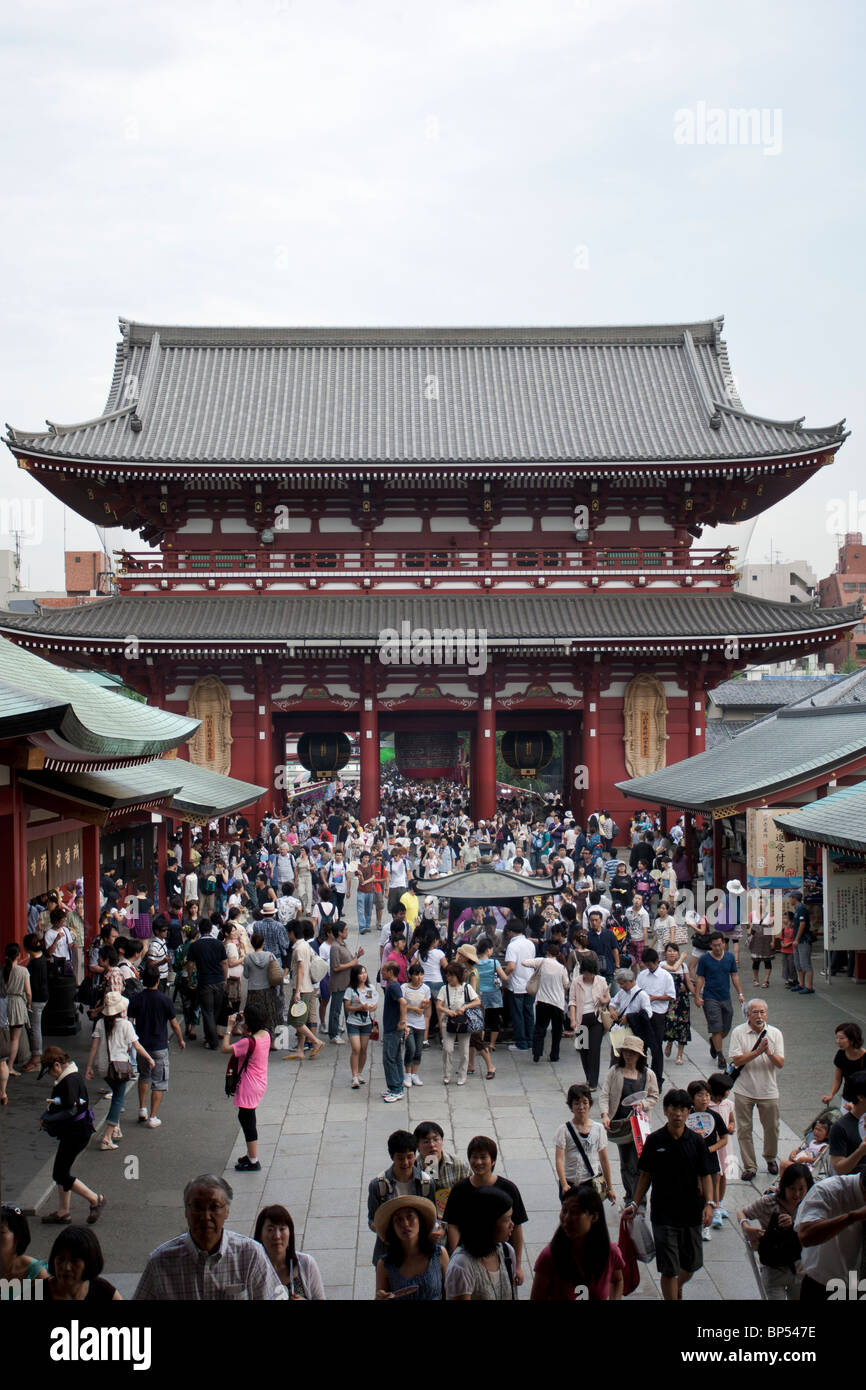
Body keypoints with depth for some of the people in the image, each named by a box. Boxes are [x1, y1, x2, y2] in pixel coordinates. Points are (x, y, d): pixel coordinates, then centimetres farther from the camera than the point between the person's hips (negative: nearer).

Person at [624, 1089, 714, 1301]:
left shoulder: (696, 1141, -2)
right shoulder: (654, 1141, -5)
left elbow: (705, 1175, 0)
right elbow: (646, 1175, 2)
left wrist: (709, 1204, -12)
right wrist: (635, 1204, -2)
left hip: (691, 1212, 2)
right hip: (663, 1214, -2)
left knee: (692, 1263, 15)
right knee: (669, 1269, -3)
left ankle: (677, 1287, 45)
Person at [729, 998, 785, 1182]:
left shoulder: (775, 1034, 0)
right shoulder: (738, 1033, -6)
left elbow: (780, 1063, -5)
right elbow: (737, 1060, -13)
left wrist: (769, 1052, -23)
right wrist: (757, 1051, -23)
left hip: (768, 1091, 1)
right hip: (744, 1090, -1)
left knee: (771, 1128, 11)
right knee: (744, 1129, 2)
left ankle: (771, 1158, 36)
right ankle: (749, 1166, 14)